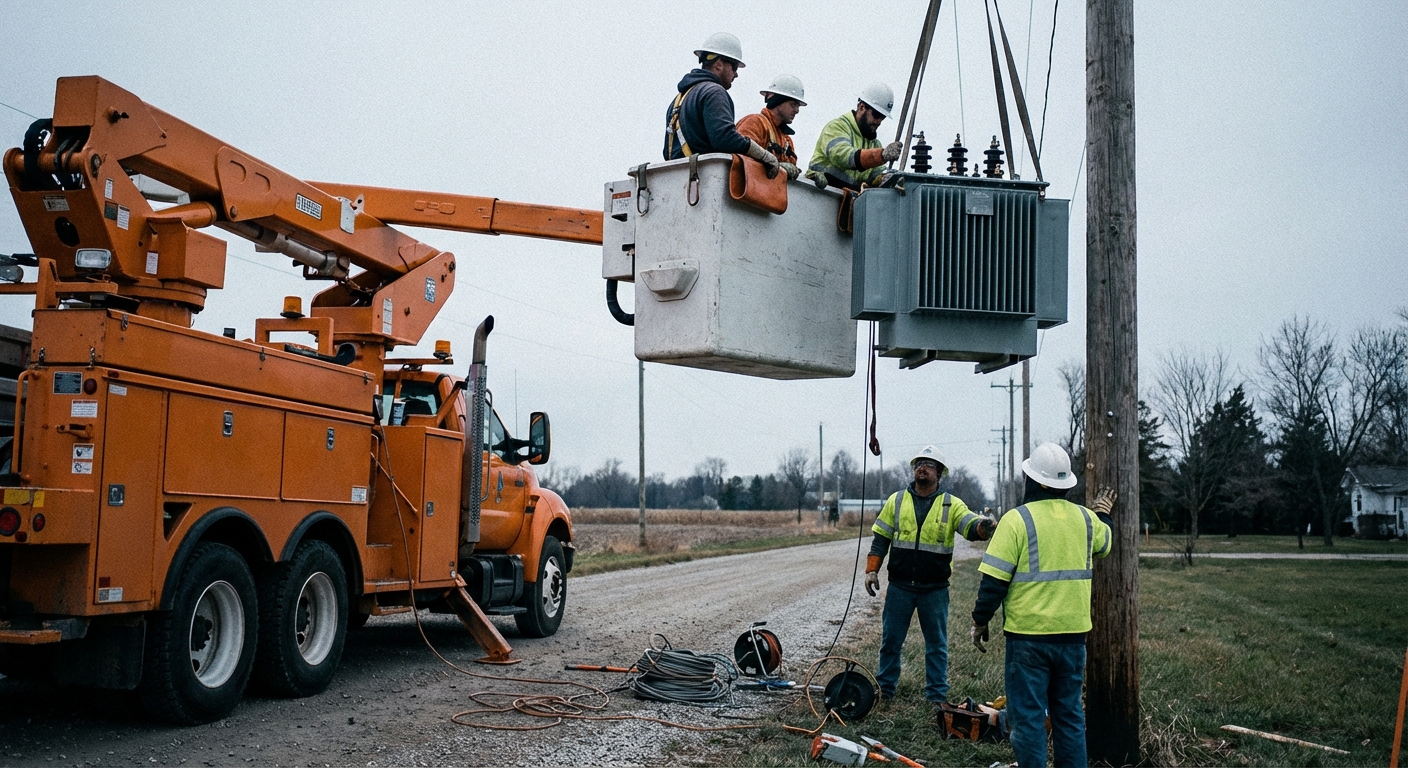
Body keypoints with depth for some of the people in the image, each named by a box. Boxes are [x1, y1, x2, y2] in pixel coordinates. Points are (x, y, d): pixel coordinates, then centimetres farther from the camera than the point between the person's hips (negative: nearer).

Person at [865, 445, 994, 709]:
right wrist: (872, 569, -1)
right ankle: (884, 687, 23)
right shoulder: (896, 500, 4)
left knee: (937, 643, 6)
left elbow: (970, 524, -17)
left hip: (935, 590, -1)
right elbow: (880, 537, 8)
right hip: (899, 587, 1)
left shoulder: (951, 504, -1)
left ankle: (937, 695, 16)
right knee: (890, 639, 9)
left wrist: (982, 527, -41)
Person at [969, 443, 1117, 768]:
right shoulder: (1085, 518, 4)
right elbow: (1105, 543, 29)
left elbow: (994, 580, -14)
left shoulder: (1017, 520, -12)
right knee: (1069, 713, 16)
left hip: (1028, 635, -5)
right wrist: (1103, 515, 47)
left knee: (1028, 716, 2)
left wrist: (980, 621, -2)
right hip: (1073, 633, 5)